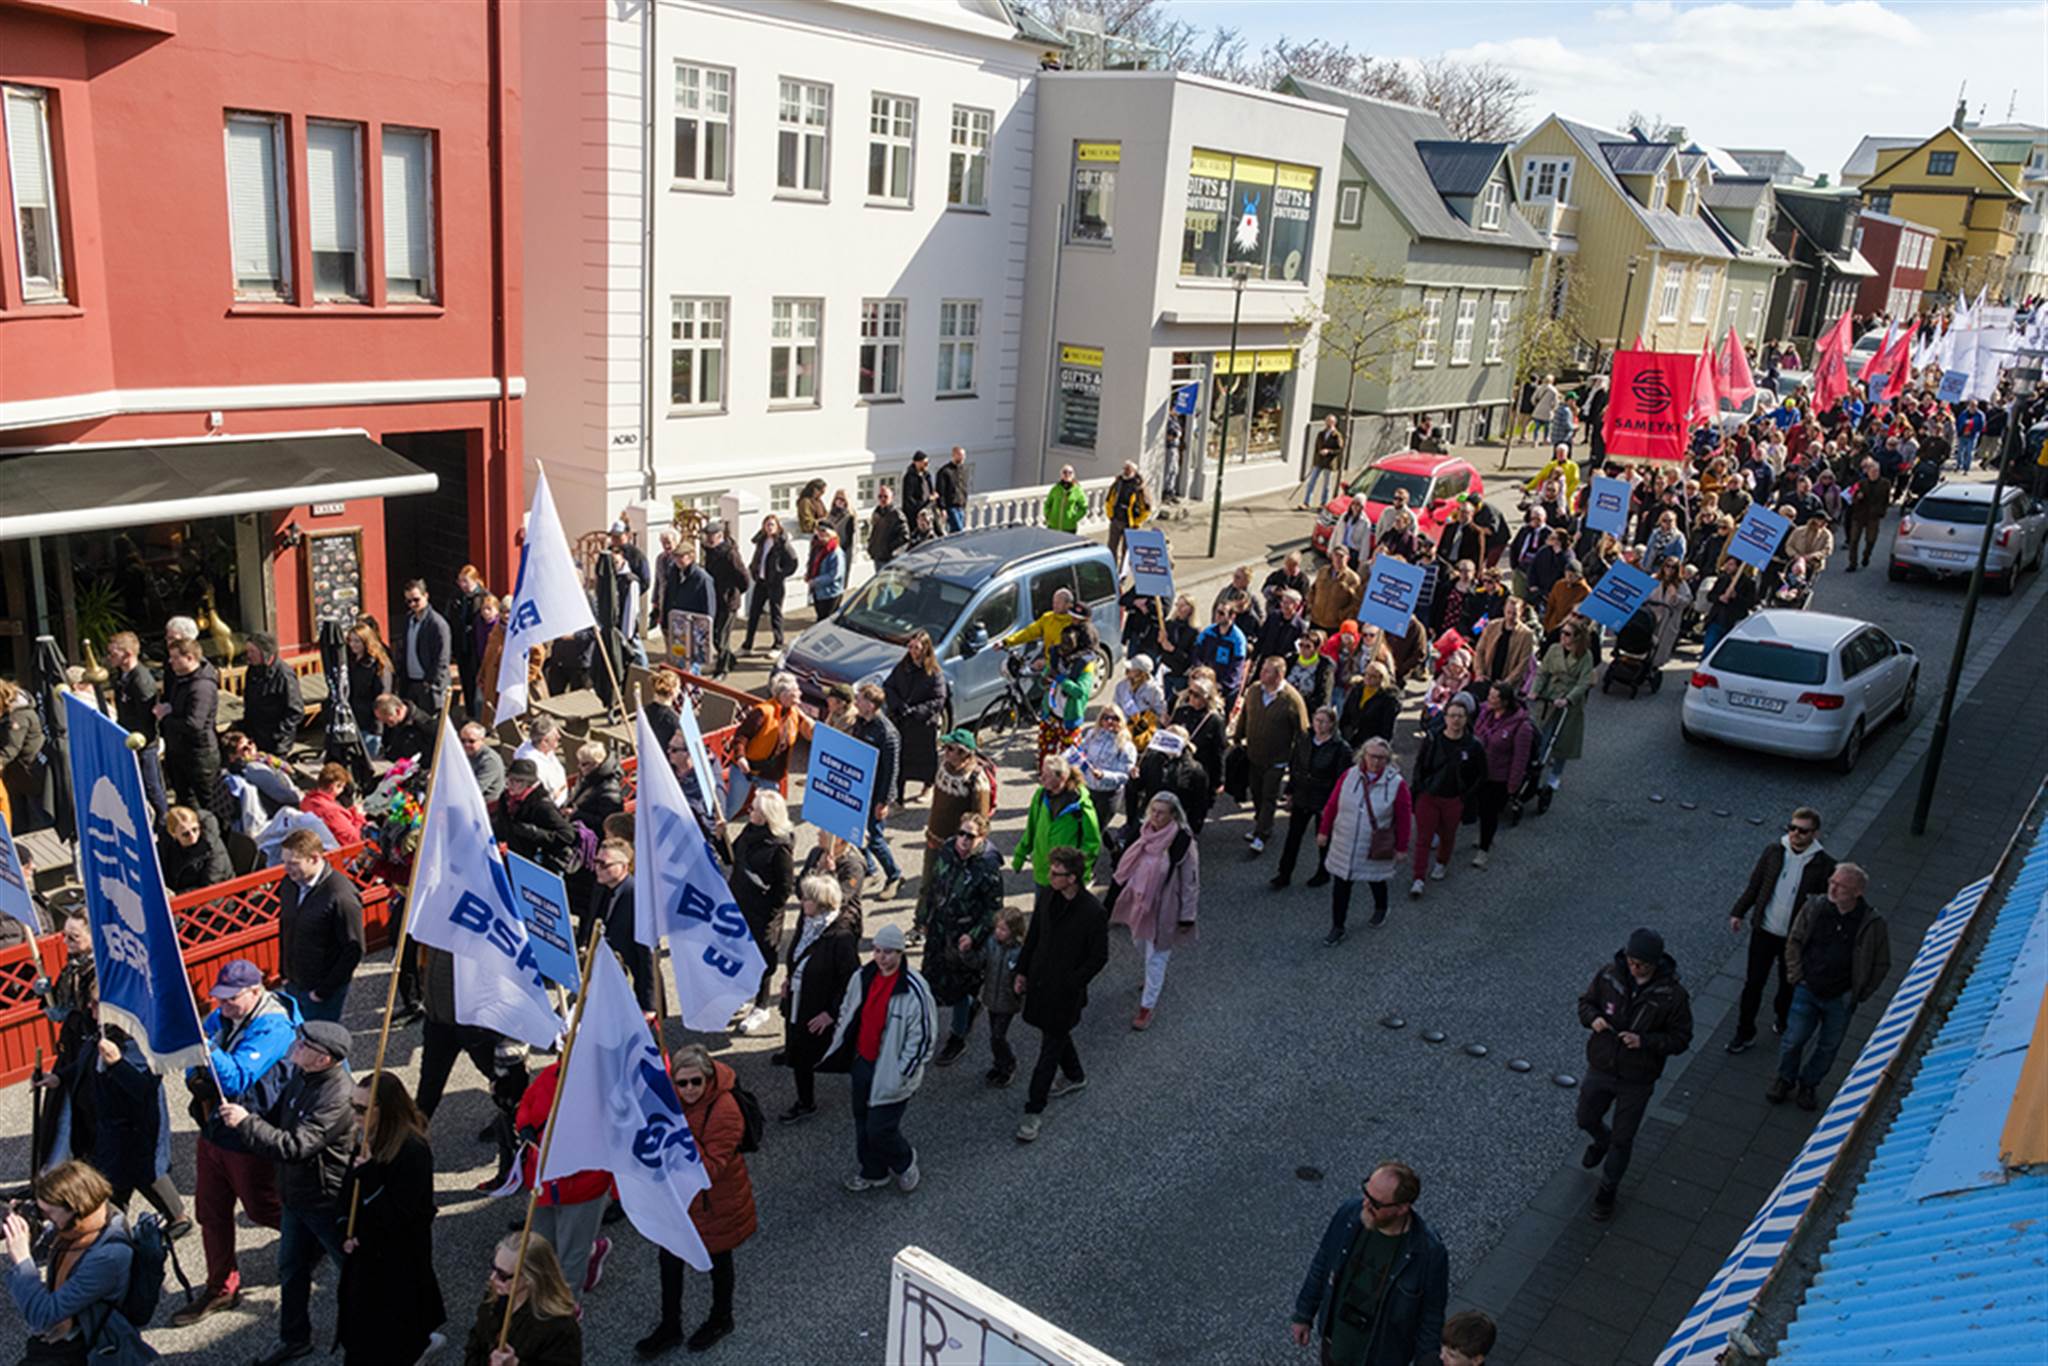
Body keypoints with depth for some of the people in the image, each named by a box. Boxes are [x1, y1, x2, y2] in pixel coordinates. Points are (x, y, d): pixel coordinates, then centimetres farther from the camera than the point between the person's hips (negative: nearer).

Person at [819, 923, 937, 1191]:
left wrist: (902, 1071, -16)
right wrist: (838, 1049, 12)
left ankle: (904, 1163, 27)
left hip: (890, 1072, -6)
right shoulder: (861, 978, -2)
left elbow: (924, 1036, -17)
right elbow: (846, 1013, 15)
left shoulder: (914, 989, -22)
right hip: (862, 1063, 6)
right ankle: (872, 1172, 41)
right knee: (862, 1122, 18)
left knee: (880, 1129, -3)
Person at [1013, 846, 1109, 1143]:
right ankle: (1074, 1076, 51)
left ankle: (1035, 1111, 13)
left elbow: (1098, 958, -15)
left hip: (1065, 993, -6)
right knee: (1056, 1036, 26)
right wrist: (1022, 971, 9)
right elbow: (1034, 935, 7)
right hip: (1040, 982, 6)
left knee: (1050, 1049, 3)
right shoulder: (1046, 895, -7)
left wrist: (1069, 986, -14)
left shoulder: (1094, 913, -24)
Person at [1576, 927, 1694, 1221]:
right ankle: (1602, 1142, 57)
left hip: (1637, 1080, -3)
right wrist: (1593, 1018, -21)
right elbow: (1586, 1001, 2)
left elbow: (1680, 1039, -13)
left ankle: (1607, 1191, 34)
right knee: (1587, 1119, 22)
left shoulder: (1672, 995, -21)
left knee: (1622, 1139, 10)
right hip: (1600, 1068, 3)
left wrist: (1644, 1041, -28)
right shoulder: (1609, 976, -14)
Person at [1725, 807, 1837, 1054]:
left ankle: (1782, 1017, 48)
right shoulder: (1773, 851, -8)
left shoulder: (1824, 865, -15)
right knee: (1753, 983, 8)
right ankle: (1745, 1033, 22)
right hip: (1764, 930, 1)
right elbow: (1754, 884, 4)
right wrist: (1739, 912, 7)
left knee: (1789, 983, 20)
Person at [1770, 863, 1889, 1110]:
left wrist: (1857, 995, -4)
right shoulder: (1814, 907, -11)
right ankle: (1784, 1079, 31)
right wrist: (1796, 975, -2)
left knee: (1828, 1046, 15)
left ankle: (1808, 1084, 38)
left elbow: (1881, 964, -3)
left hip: (1840, 999, 0)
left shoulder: (1872, 924, -16)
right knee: (1793, 1039, 5)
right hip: (1807, 991, 0)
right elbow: (1794, 941, 4)